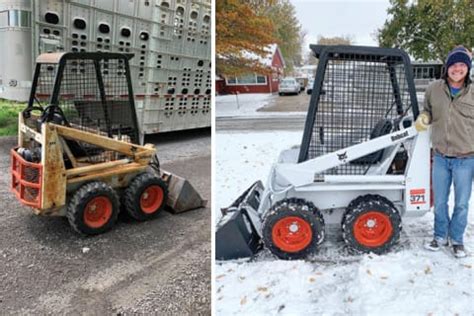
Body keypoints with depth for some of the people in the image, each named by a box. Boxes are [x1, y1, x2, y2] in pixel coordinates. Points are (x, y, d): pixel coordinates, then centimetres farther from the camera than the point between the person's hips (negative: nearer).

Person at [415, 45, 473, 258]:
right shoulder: (434, 89, -2)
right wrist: (423, 118, -6)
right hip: (440, 157, 2)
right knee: (439, 202, 14)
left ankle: (457, 239, 31)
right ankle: (440, 236, 34)